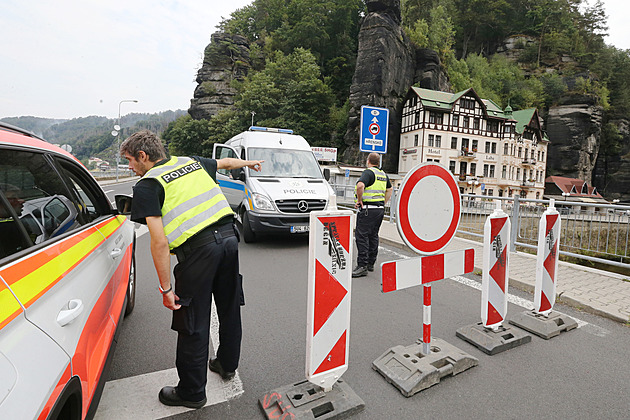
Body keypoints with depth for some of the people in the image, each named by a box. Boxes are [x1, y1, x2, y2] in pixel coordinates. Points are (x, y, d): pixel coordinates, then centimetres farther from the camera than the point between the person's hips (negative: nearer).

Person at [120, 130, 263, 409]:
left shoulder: (147, 185, -4)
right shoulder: (191, 162, 15)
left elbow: (160, 242, -12)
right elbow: (225, 162, 35)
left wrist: (166, 288, -5)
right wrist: (247, 163, 56)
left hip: (198, 250, -7)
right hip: (228, 236, 7)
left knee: (192, 323, 9)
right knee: (229, 307, 22)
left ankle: (191, 392, 28)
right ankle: (227, 365, 44)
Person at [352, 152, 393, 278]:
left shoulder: (368, 172, -10)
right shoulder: (383, 174, 17)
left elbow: (360, 185, -28)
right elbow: (389, 189, 29)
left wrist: (360, 200, -15)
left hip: (368, 209, -9)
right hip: (380, 209, 9)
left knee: (361, 236, -7)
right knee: (373, 236, 15)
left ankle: (362, 266, -9)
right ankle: (371, 263, 22)